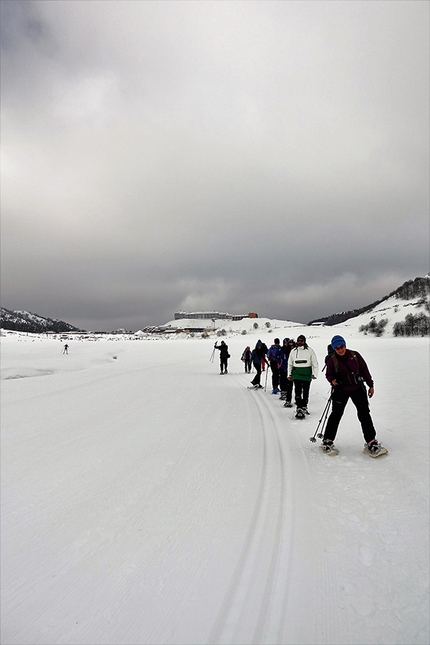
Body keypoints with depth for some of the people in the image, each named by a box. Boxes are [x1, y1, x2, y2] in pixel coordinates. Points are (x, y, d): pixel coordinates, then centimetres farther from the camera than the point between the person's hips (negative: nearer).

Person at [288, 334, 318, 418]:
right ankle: (299, 409, -10)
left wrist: (314, 374, -1)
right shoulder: (293, 351, 9)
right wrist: (289, 374, 13)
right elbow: (290, 363, 16)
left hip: (307, 374, -1)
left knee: (306, 391, 8)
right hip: (296, 374, 1)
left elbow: (315, 363, 5)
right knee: (298, 391, -9)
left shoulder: (310, 350, 1)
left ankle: (304, 407, 24)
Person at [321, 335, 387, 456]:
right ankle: (327, 441, 10)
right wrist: (332, 380, -18)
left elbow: (364, 369, 4)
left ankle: (371, 442, 15)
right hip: (341, 390, -2)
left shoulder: (355, 355, -4)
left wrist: (371, 385, 7)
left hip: (358, 388, 2)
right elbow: (328, 374, 4)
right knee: (336, 414, -3)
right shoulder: (332, 360, -8)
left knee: (364, 414, 3)